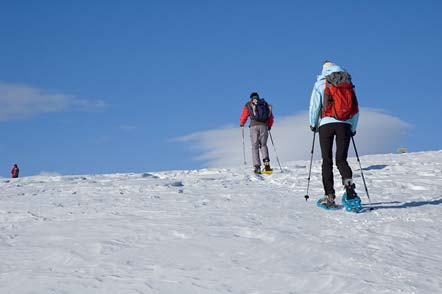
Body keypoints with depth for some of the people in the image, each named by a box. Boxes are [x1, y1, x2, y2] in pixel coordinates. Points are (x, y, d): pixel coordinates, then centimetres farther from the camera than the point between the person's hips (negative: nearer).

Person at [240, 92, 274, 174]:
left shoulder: (248, 105, 9)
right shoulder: (265, 104, 18)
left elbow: (243, 116, 10)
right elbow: (271, 117, 20)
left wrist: (241, 124, 30)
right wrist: (269, 126, 35)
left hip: (254, 126, -2)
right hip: (264, 126, 2)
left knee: (255, 146, 3)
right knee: (263, 145, 15)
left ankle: (257, 167, -7)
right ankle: (266, 162, -9)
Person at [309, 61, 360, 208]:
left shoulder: (321, 83, 7)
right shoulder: (348, 84, 16)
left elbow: (315, 105, 1)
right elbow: (356, 108, 15)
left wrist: (313, 124, 14)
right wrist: (353, 129, 23)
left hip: (327, 123, -2)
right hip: (345, 124, 2)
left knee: (327, 161, 1)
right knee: (341, 159, 4)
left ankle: (329, 196, -6)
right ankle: (349, 184, -23)